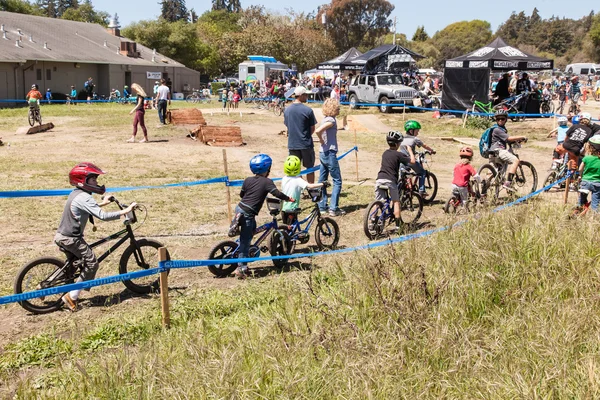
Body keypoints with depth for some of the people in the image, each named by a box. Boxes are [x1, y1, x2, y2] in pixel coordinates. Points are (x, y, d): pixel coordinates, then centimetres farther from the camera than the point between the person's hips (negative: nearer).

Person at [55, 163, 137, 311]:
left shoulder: (76, 193, 11)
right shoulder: (84, 197, -20)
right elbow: (103, 216, -28)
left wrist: (102, 203, 33)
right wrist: (124, 212, -24)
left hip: (62, 236, 10)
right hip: (70, 238, -10)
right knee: (91, 263, -4)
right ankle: (72, 297, -2)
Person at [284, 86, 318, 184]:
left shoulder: (287, 110, 2)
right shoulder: (308, 110, -12)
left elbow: (287, 126, 11)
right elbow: (312, 129, -5)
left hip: (292, 144, 4)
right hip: (306, 144, -4)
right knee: (310, 168, 10)